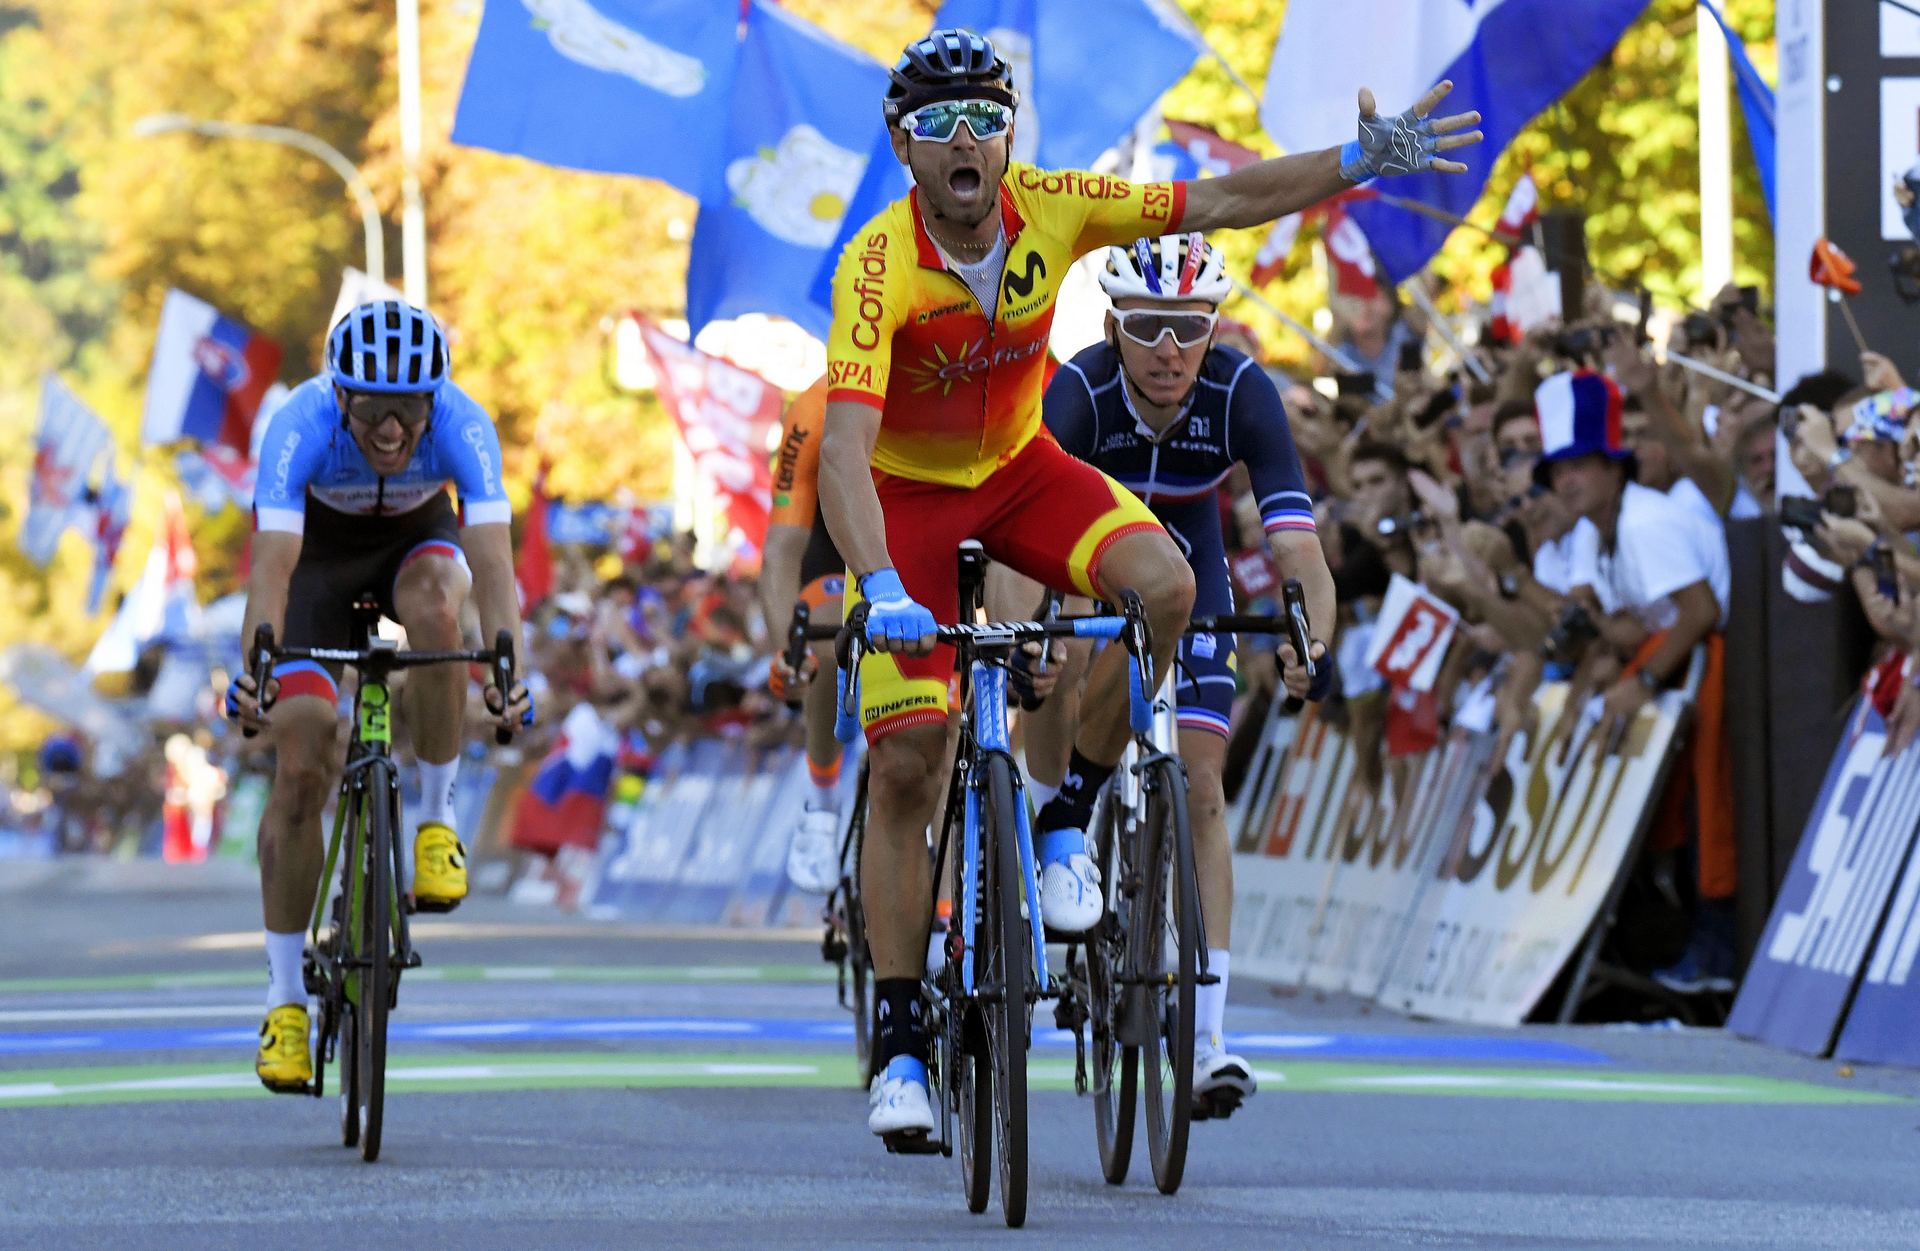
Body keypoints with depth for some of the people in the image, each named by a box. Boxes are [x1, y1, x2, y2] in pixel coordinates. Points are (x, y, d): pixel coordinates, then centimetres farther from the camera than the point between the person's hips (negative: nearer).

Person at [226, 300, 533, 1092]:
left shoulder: (462, 425, -34)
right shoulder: (301, 427, -36)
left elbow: (491, 559, -43)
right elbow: (272, 564, -45)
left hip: (415, 539, 1)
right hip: (320, 548, -1)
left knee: (434, 608, -37)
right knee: (301, 766, -13)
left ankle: (437, 816, -16)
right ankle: (284, 992, -3)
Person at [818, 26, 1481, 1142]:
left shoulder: (1051, 210, -19)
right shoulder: (880, 266, -31)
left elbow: (1216, 204, -11)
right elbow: (844, 450, -40)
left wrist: (1362, 161, -19)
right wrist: (882, 591, -53)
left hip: (1017, 465, 3)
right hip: (907, 494, -3)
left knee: (1163, 584, -26)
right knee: (907, 760, -10)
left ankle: (1067, 822, -6)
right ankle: (899, 1039, 0)